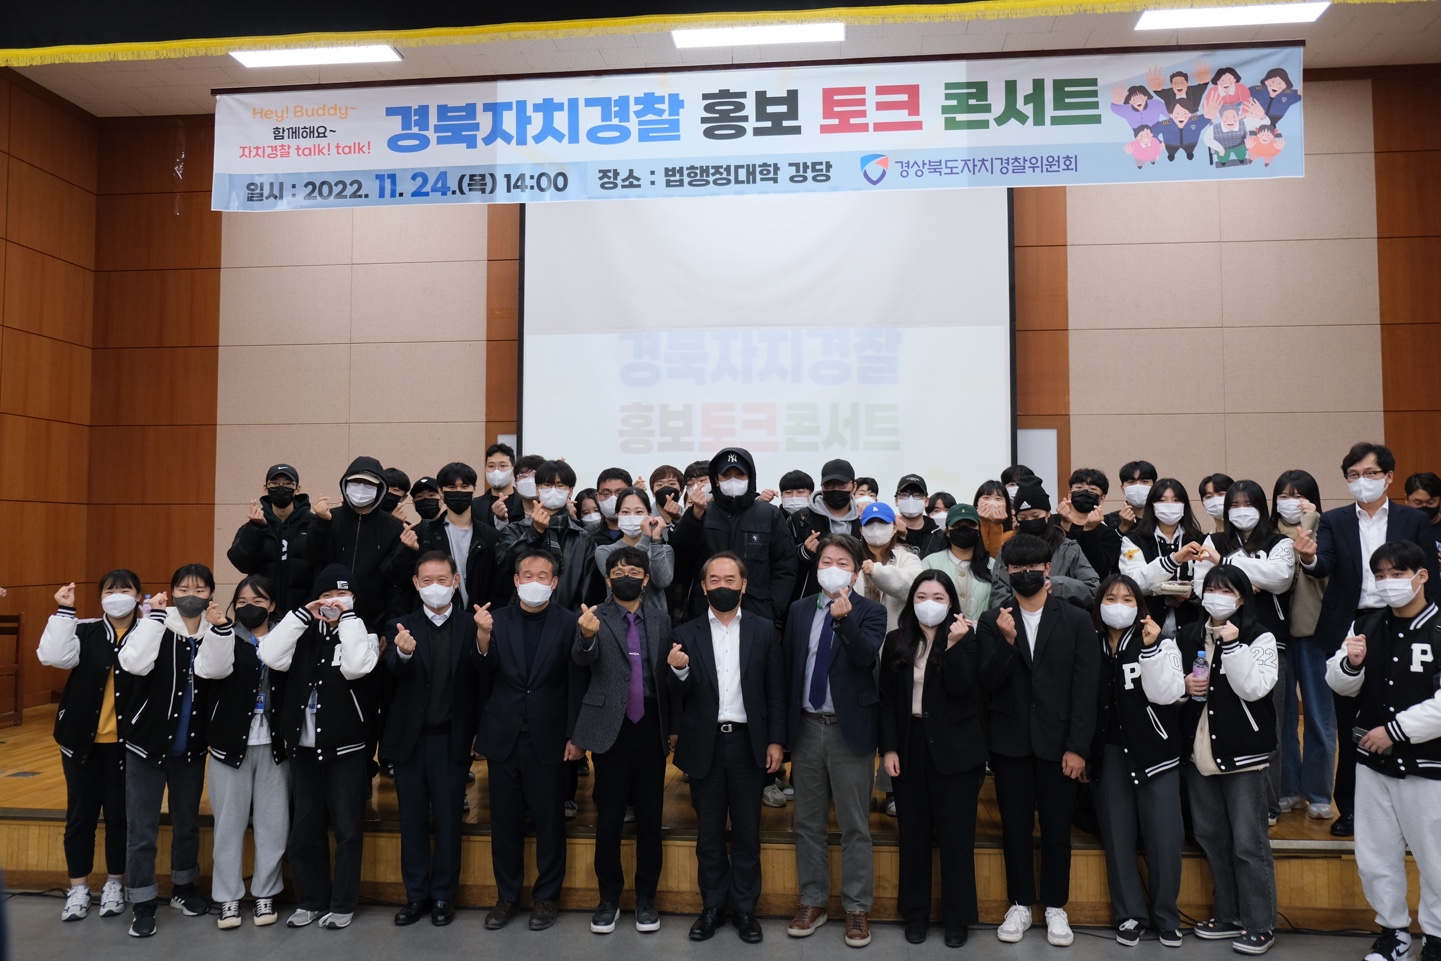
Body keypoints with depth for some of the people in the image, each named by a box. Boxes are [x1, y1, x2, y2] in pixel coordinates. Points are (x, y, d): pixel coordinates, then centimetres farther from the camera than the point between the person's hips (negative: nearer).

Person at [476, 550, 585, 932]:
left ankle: (547, 896, 25)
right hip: (504, 738, 2)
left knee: (550, 821, 8)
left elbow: (577, 683, -5)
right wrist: (482, 640, -21)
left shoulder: (569, 622, -6)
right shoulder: (496, 621, 0)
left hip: (548, 739, -2)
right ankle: (506, 896, 28)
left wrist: (575, 736, -7)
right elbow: (484, 678, -5)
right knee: (504, 821, 12)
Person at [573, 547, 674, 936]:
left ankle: (646, 899, 22)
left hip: (651, 727, 2)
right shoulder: (596, 617, -2)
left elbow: (669, 671, 5)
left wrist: (673, 726, 1)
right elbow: (583, 658, -21)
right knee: (609, 816, 5)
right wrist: (587, 636, -43)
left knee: (650, 816, 8)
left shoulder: (660, 618, 5)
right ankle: (609, 897, 21)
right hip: (611, 728, -2)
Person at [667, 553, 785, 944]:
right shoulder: (686, 634, 1)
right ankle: (712, 906, 24)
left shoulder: (763, 630, 2)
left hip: (748, 743, 0)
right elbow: (679, 696, -2)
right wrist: (678, 671, -23)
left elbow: (776, 689, 1)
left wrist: (776, 740, -5)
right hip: (705, 745, 0)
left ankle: (745, 908, 22)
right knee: (709, 832, 11)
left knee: (747, 831, 9)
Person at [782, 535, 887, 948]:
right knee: (808, 822, 13)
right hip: (806, 727, 4)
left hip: (849, 728, -4)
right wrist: (784, 727, 7)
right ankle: (813, 900, 26)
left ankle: (857, 907, 18)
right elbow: (787, 666, 9)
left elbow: (866, 658, -22)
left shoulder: (870, 611, -4)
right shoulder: (799, 610, 7)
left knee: (855, 825, 5)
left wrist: (844, 617, -38)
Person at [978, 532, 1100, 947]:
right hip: (1010, 742, 1)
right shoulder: (992, 621, 2)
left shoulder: (1076, 620, 0)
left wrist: (1077, 747, -9)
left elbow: (1086, 689, -3)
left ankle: (1055, 908, 24)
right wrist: (1007, 641, -21)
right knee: (1015, 826, 9)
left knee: (1056, 827, 8)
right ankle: (1020, 905, 24)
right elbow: (989, 682, -5)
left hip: (1057, 742, -1)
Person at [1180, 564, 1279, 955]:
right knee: (1212, 837, 12)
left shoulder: (1259, 638, -5)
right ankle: (1228, 916, 26)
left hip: (1243, 752, -5)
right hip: (1199, 750, 5)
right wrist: (1183, 687, -4)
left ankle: (1259, 925, 12)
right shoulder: (1188, 637, 9)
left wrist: (1232, 644, -21)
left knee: (1248, 842, -1)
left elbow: (1254, 688, -18)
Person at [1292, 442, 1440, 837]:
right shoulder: (1334, 521, 5)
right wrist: (1309, 557, -34)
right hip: (1348, 631, 1)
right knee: (1349, 725, 8)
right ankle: (1349, 807, 19)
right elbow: (1324, 567, -11)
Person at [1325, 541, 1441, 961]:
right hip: (1372, 760, 5)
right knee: (1374, 857, 14)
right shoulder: (1366, 626, 4)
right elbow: (1341, 685, 9)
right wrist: (1350, 663, -11)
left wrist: (1396, 730, -17)